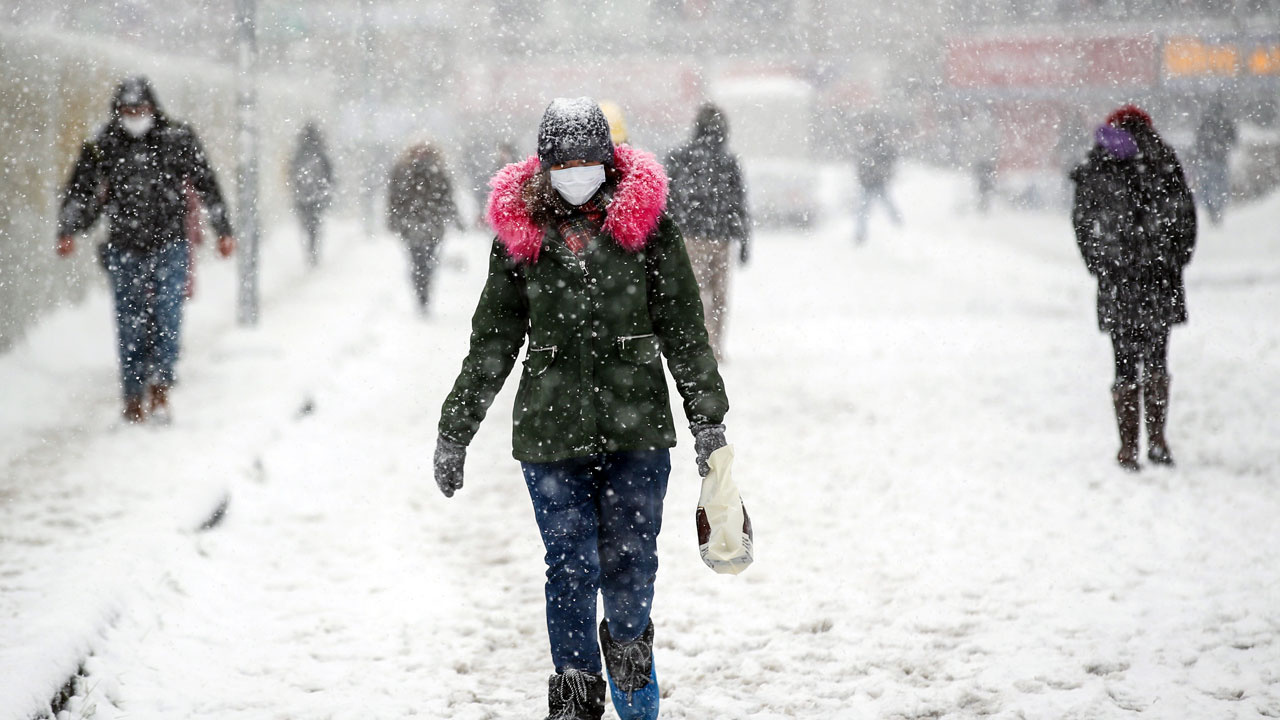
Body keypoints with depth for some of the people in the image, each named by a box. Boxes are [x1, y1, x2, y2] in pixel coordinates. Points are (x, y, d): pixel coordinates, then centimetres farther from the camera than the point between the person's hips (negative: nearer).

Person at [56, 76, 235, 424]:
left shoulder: (178, 140, 2)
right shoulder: (103, 148, 3)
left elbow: (206, 184, 8)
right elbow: (79, 192, 8)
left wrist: (223, 230, 8)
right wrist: (67, 232, -5)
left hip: (169, 243, -1)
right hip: (124, 248, 1)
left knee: (167, 316, -12)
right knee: (130, 324, 4)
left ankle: (160, 386, -3)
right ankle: (134, 397, 12)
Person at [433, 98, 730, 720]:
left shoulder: (646, 223, 1)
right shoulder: (520, 232, 3)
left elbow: (683, 328, 6)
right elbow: (492, 342, 10)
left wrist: (707, 418, 3)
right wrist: (454, 432, 11)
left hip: (637, 428, 0)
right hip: (550, 430, 0)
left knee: (631, 562, 2)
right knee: (571, 569, 0)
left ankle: (628, 643, 32)